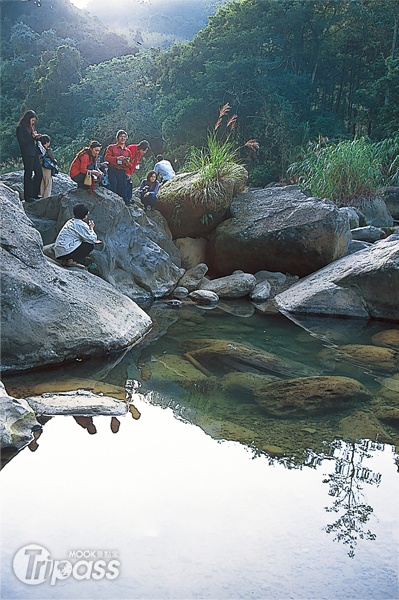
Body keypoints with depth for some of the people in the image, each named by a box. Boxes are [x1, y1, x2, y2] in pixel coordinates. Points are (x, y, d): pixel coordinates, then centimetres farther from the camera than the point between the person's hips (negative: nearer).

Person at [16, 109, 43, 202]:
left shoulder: (31, 127, 19)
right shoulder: (20, 128, -5)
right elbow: (22, 141, -14)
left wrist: (36, 137, 3)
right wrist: (32, 137, -11)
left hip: (35, 153, 8)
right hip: (27, 154, -8)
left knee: (39, 173, 6)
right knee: (28, 175, -5)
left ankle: (35, 194, 15)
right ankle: (28, 196, 0)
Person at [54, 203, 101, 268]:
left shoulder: (71, 221, 18)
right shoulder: (81, 224, -9)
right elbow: (92, 239, -7)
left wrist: (94, 241, 25)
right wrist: (91, 228, 10)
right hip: (66, 251, -9)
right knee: (90, 245, -1)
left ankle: (64, 260, 11)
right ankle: (72, 261, -8)